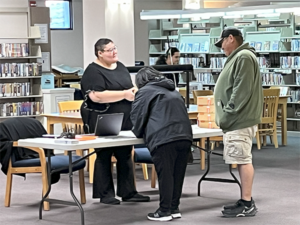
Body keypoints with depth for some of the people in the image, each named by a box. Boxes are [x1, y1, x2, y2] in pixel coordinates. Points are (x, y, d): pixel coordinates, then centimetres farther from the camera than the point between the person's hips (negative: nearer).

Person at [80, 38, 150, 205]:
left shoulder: (121, 67, 13)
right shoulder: (93, 71, -11)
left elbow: (130, 86, 23)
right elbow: (96, 96, -23)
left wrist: (134, 91, -3)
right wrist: (124, 94, -21)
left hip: (124, 121, 7)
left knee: (125, 155, 8)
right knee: (104, 156, 2)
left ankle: (128, 192, 14)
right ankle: (105, 194, 8)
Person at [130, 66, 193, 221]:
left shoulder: (145, 91, 8)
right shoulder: (173, 91, 29)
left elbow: (137, 116, 5)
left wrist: (139, 132, 25)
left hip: (163, 139, -6)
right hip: (184, 137, 6)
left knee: (165, 175, -2)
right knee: (178, 175, 12)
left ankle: (165, 211, 2)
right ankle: (174, 208, 19)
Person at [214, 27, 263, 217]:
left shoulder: (244, 57, -13)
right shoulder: (238, 57, 21)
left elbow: (242, 91, -20)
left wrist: (228, 114, -18)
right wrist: (227, 116, 18)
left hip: (240, 119, -11)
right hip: (239, 119, 11)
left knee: (243, 160, -10)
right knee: (243, 160, 12)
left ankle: (247, 204, -9)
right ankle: (246, 201, 16)